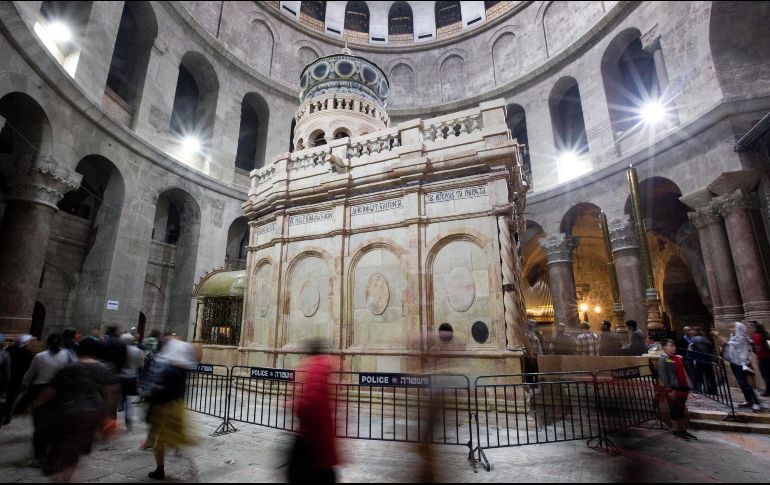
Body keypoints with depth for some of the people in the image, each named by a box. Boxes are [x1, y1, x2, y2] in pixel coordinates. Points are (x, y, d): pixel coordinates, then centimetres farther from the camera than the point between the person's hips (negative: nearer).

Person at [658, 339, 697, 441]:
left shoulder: (679, 358, 13)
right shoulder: (663, 359, -10)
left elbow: (683, 373, 18)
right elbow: (662, 375, -14)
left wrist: (687, 387, 12)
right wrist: (669, 390, -17)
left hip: (682, 388, 7)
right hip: (673, 389, -7)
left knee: (682, 410, 13)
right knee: (675, 410, 0)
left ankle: (683, 430, 24)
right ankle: (675, 430, 10)